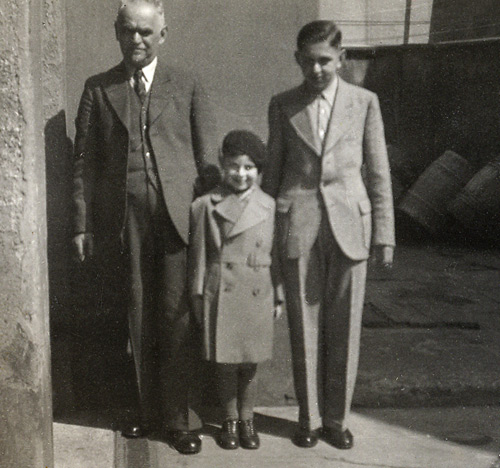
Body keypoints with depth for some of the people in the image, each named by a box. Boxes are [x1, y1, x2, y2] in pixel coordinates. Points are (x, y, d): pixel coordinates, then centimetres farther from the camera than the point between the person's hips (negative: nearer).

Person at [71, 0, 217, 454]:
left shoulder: (186, 86, 8)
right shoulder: (98, 89, 10)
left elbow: (207, 156, 6)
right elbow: (85, 161, 8)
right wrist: (83, 224, 3)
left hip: (177, 214, -1)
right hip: (123, 218, 1)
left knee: (176, 319, 1)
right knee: (137, 319, 8)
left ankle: (179, 417, 14)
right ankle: (143, 409, 23)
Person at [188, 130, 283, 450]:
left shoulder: (270, 207, 2)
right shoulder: (206, 205, 0)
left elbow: (277, 254, 6)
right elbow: (199, 253, 3)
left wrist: (279, 297, 7)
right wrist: (198, 294, 2)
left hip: (257, 296, 1)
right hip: (221, 295, 0)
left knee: (250, 364, 10)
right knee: (225, 363, 8)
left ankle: (247, 419, 27)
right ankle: (230, 420, 25)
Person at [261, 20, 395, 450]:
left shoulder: (364, 102, 4)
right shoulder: (283, 105, 7)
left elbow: (378, 173, 5)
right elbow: (273, 168, 11)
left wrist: (384, 234, 1)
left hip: (349, 223, 0)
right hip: (298, 224, 1)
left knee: (344, 326, 4)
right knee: (304, 325, 5)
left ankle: (338, 418, 20)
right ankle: (310, 417, 19)